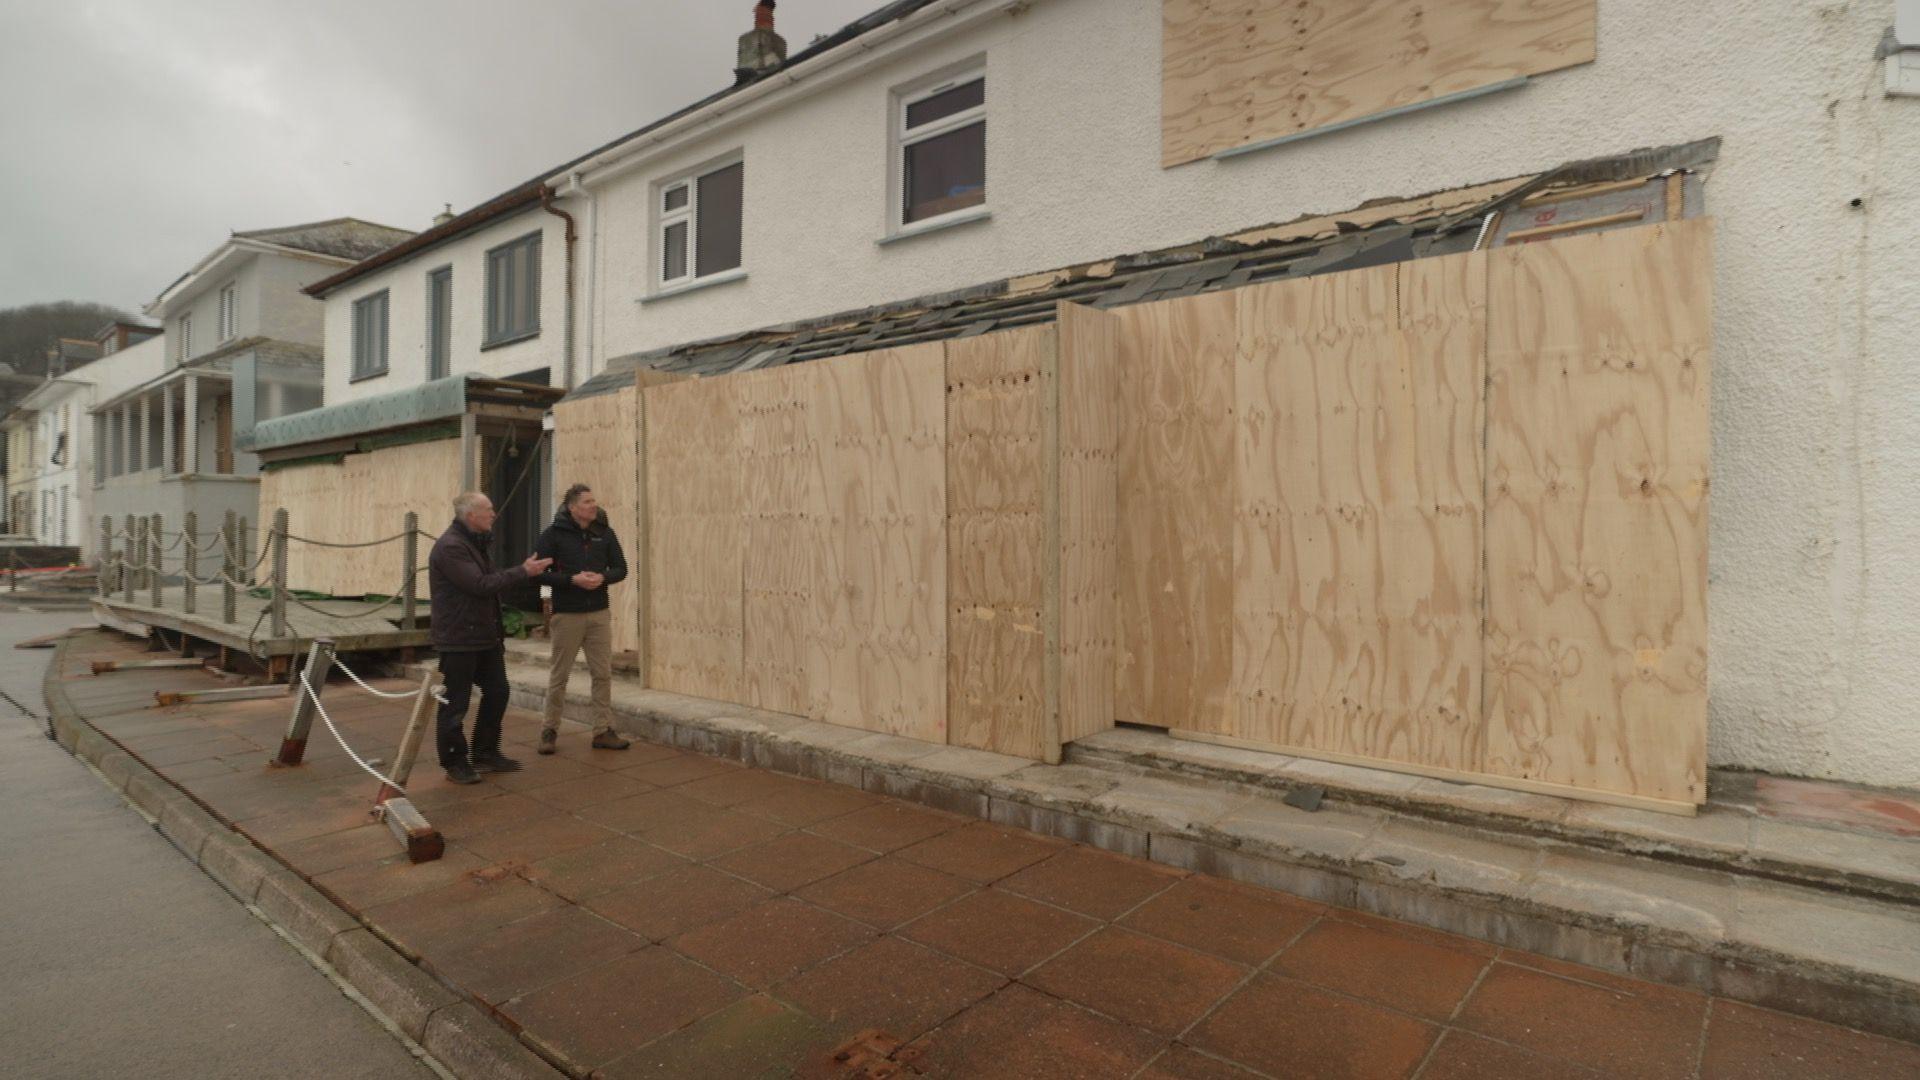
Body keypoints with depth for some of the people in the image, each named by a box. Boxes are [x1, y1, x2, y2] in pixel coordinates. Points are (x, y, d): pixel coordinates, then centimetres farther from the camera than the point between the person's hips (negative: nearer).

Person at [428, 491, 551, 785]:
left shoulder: (475, 542, 14)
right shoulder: (450, 547, -18)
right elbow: (480, 585, -24)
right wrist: (523, 571, -19)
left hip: (485, 637, 10)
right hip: (458, 640, -9)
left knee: (497, 693, 14)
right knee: (455, 704, 3)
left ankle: (486, 753, 27)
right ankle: (455, 762, 16)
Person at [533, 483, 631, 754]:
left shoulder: (604, 532, 3)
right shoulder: (554, 533, -7)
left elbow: (621, 568, 6)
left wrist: (603, 577, -14)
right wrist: (572, 579, -19)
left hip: (599, 614, 3)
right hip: (567, 615, -3)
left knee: (603, 674, 5)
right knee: (559, 675, 7)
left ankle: (603, 731, 14)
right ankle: (550, 731, 21)